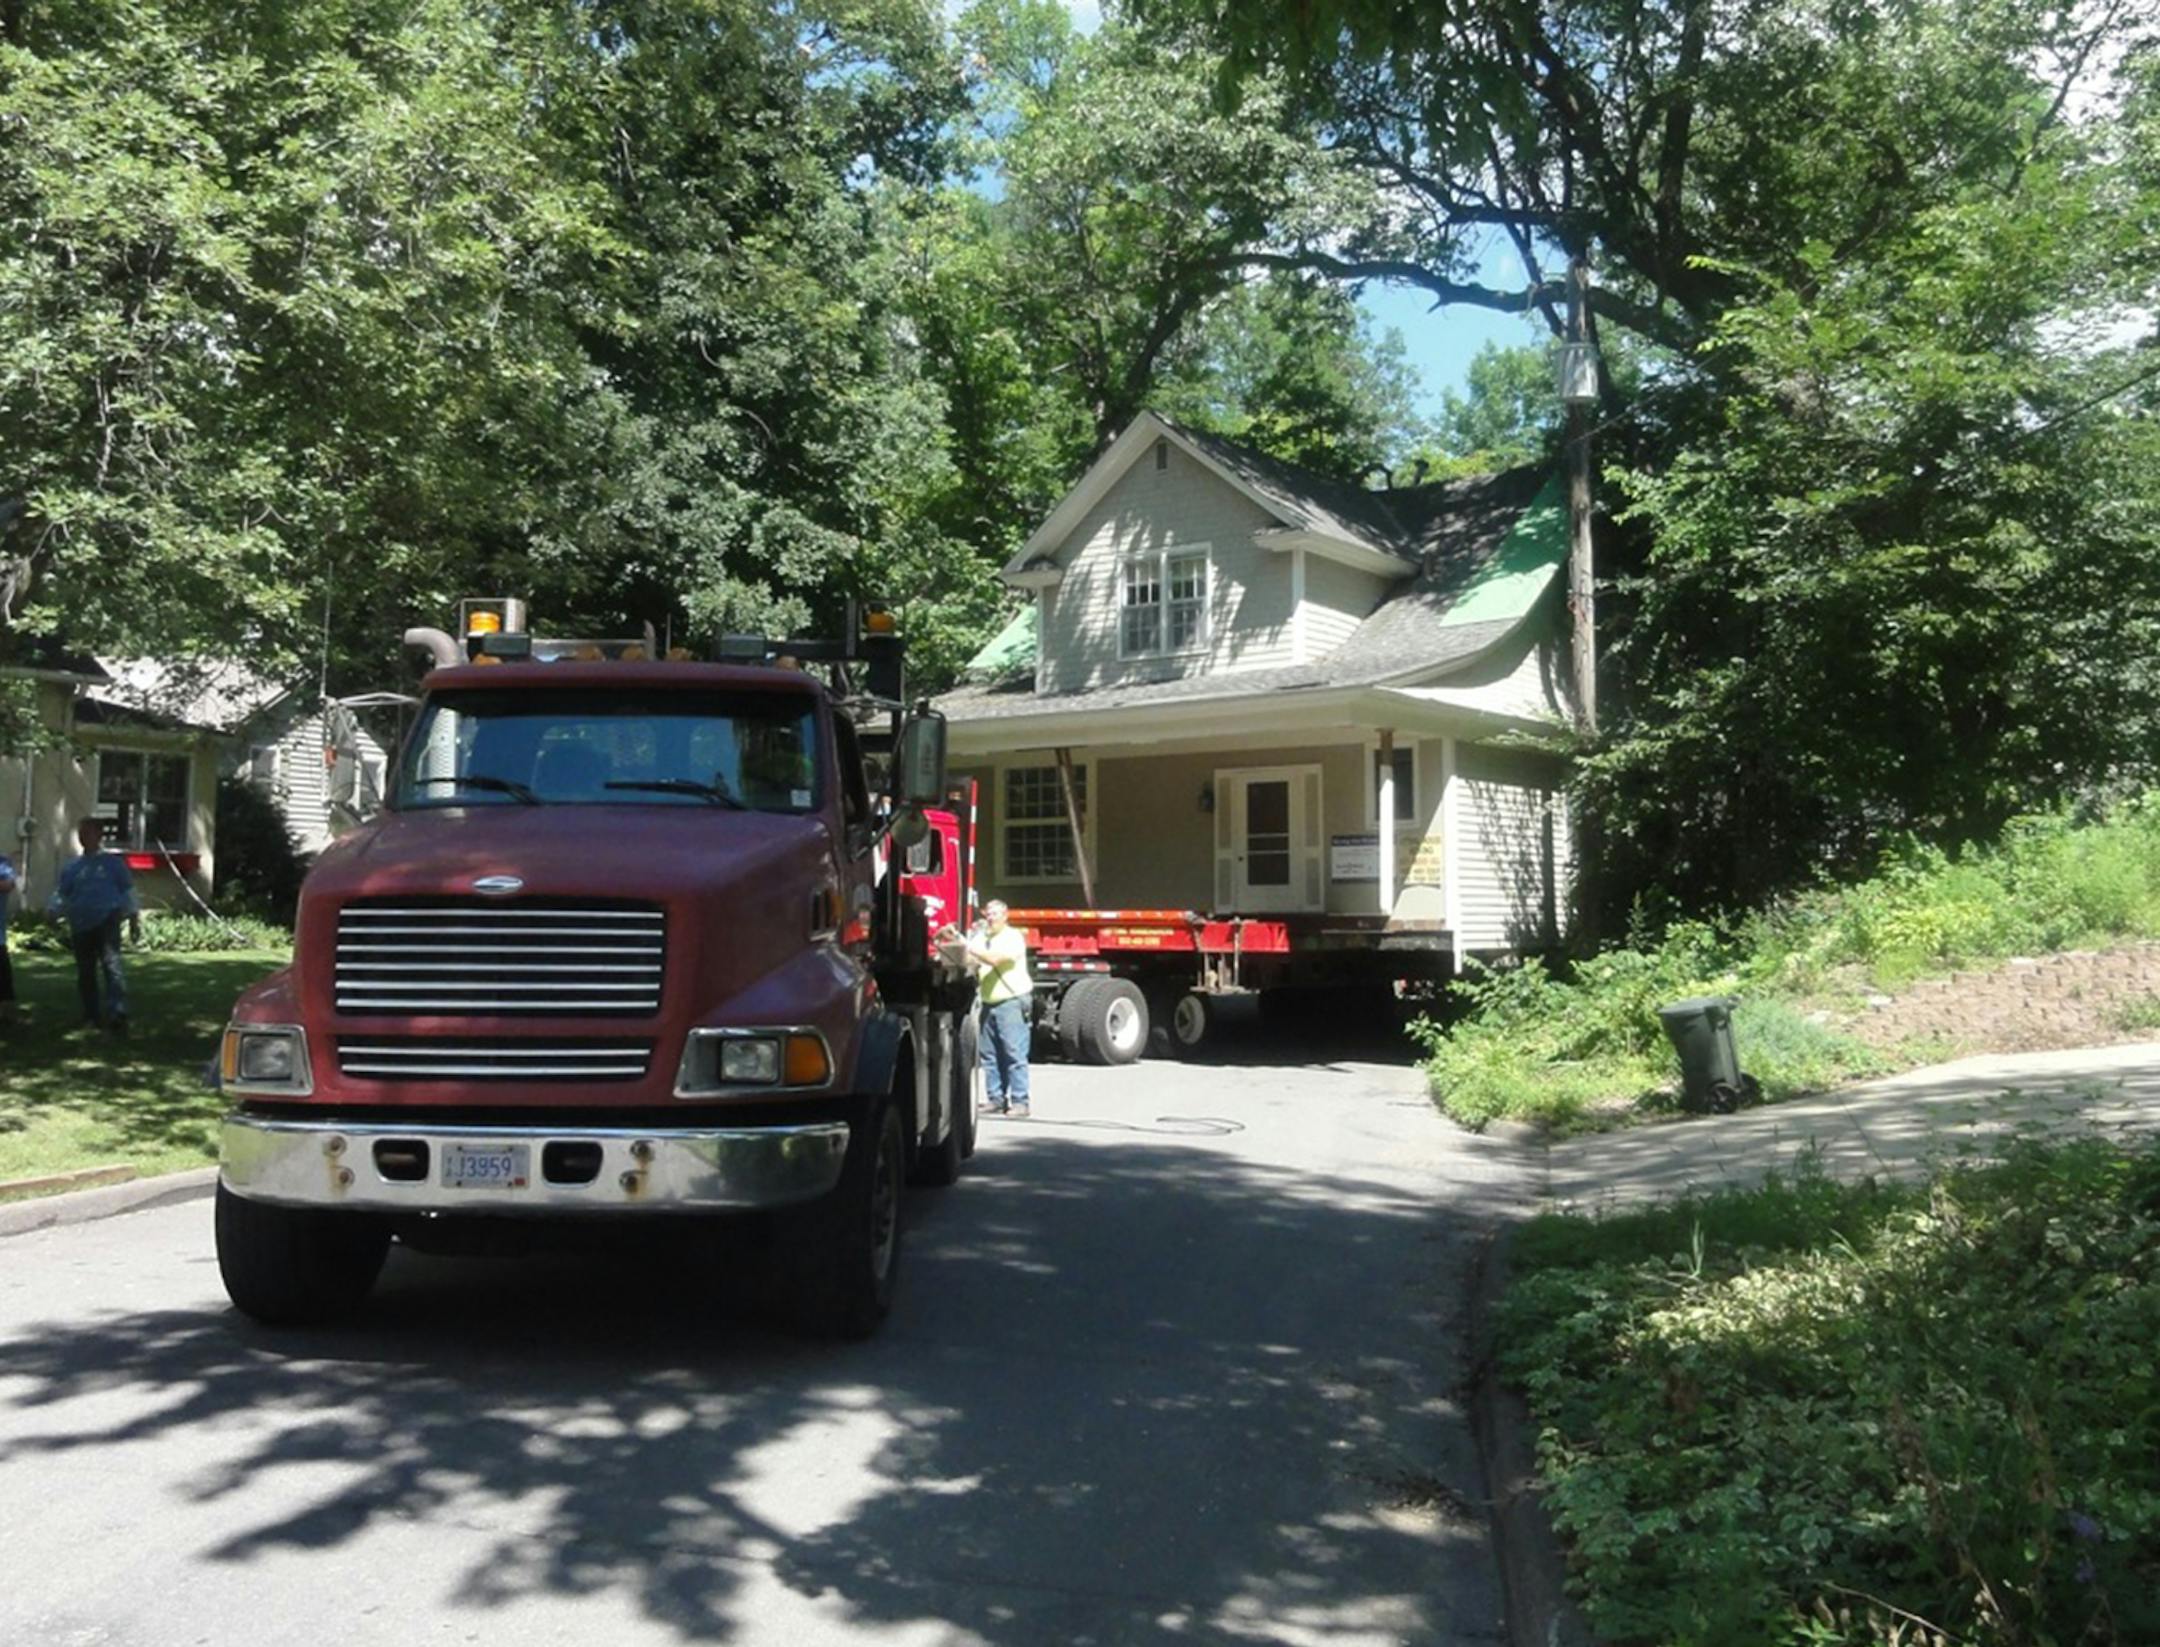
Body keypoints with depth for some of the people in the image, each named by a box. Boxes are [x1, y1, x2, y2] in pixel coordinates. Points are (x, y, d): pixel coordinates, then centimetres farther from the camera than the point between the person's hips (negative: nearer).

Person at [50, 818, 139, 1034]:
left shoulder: (112, 863, 7)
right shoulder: (72, 868, 15)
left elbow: (128, 891, 8)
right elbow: (61, 895, 16)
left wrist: (134, 919, 5)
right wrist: (56, 911, -5)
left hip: (106, 920, -5)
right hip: (80, 925, 5)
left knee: (110, 963, -20)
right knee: (85, 972, 9)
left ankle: (117, 1012, -31)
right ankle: (91, 1014, 20)